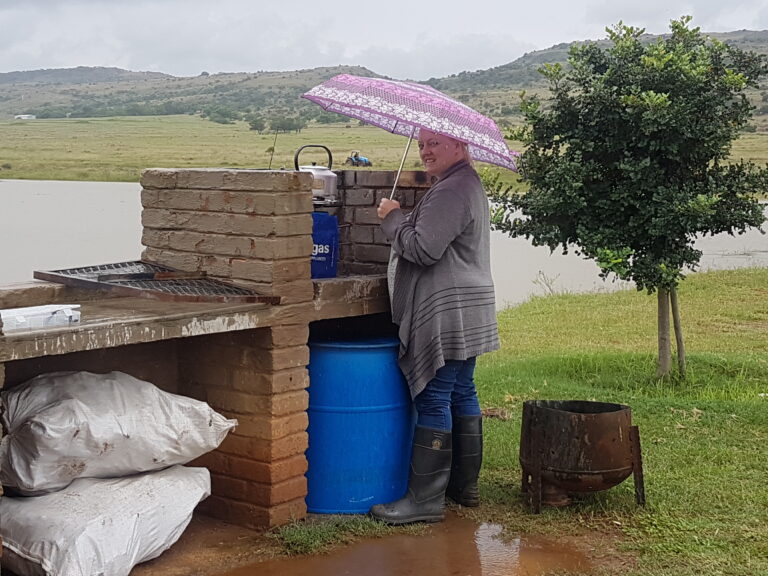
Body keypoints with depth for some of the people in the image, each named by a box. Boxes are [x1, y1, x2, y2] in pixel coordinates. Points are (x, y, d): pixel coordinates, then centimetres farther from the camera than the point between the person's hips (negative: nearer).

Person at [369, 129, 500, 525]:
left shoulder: (451, 191, -15)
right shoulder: (466, 185, 20)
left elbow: (423, 249, -20)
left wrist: (392, 218, -6)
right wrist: (401, 220, 18)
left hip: (447, 315, -11)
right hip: (466, 315, 11)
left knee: (433, 401, -9)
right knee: (462, 394, 15)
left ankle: (425, 499, -6)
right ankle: (465, 485, 24)